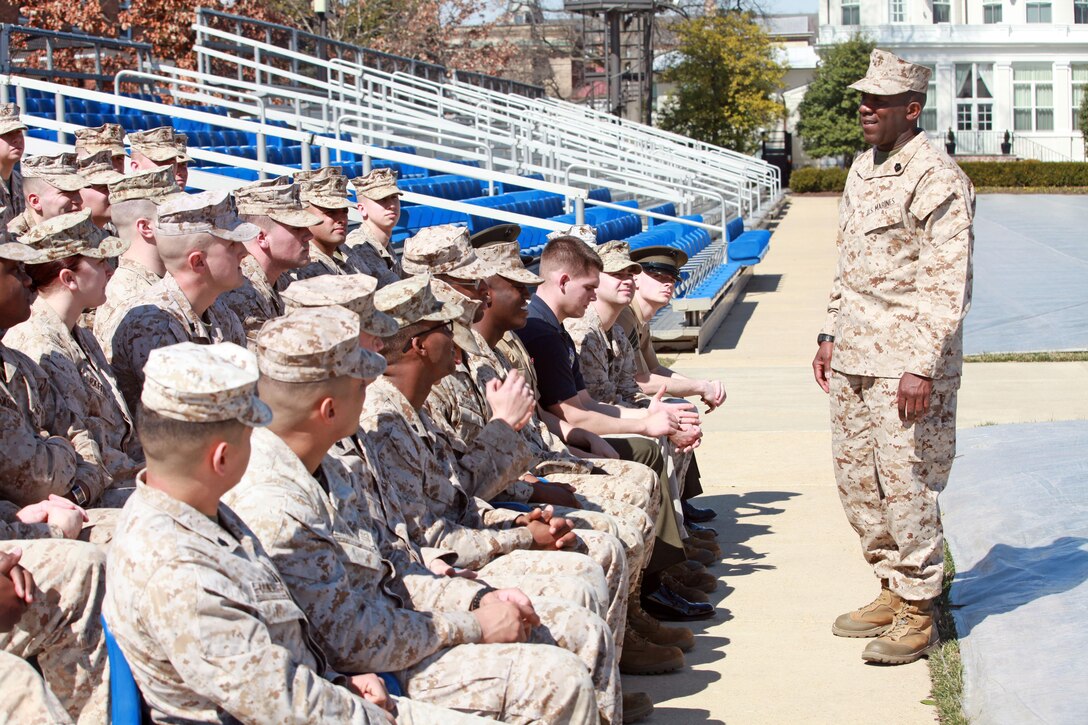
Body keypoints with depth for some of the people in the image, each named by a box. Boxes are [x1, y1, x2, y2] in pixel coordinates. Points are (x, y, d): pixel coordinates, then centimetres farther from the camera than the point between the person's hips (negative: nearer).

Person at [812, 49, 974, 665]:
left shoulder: (937, 178, -14)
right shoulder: (862, 168, 14)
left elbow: (949, 284, -17)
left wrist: (922, 367, -21)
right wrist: (831, 335, 19)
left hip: (906, 361, -9)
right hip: (854, 357, 9)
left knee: (907, 482, -4)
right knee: (856, 476, 13)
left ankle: (918, 612, 9)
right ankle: (893, 589, 28)